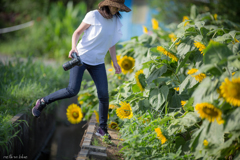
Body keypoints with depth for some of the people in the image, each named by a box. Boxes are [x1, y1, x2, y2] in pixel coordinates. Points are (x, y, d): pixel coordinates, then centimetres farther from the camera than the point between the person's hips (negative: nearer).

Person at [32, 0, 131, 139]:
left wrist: (115, 62, 8)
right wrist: (74, 47, -21)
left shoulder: (116, 22, 7)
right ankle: (43, 102, 8)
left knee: (104, 95, -6)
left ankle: (102, 129, 8)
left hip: (98, 62, 5)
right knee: (73, 90, -15)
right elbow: (77, 32, -3)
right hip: (81, 57, -4)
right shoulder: (93, 15, -9)